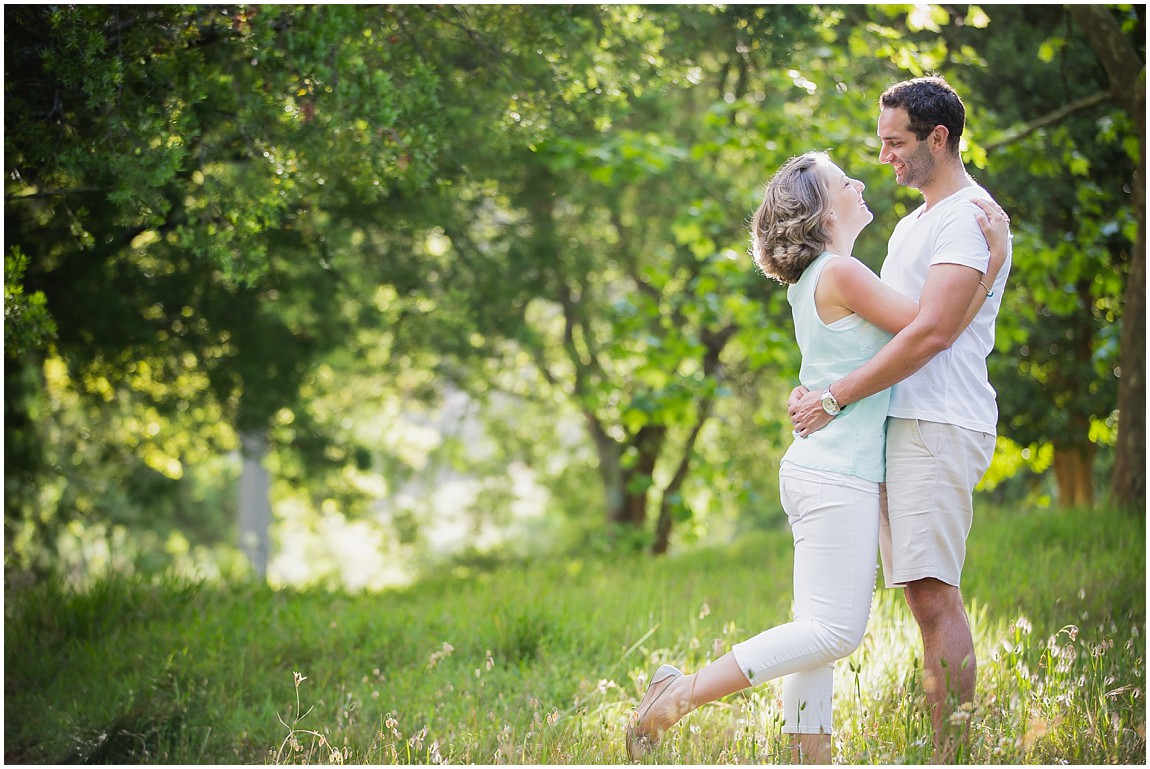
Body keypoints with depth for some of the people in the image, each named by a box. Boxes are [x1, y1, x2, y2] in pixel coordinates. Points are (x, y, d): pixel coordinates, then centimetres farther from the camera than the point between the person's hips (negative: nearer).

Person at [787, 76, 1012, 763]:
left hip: (939, 424, -10)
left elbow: (930, 333, -19)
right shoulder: (913, 225, 23)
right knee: (928, 599, 7)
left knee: (935, 594, -14)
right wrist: (817, 384, 12)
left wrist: (836, 399, -16)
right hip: (908, 425, 10)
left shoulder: (969, 217, -10)